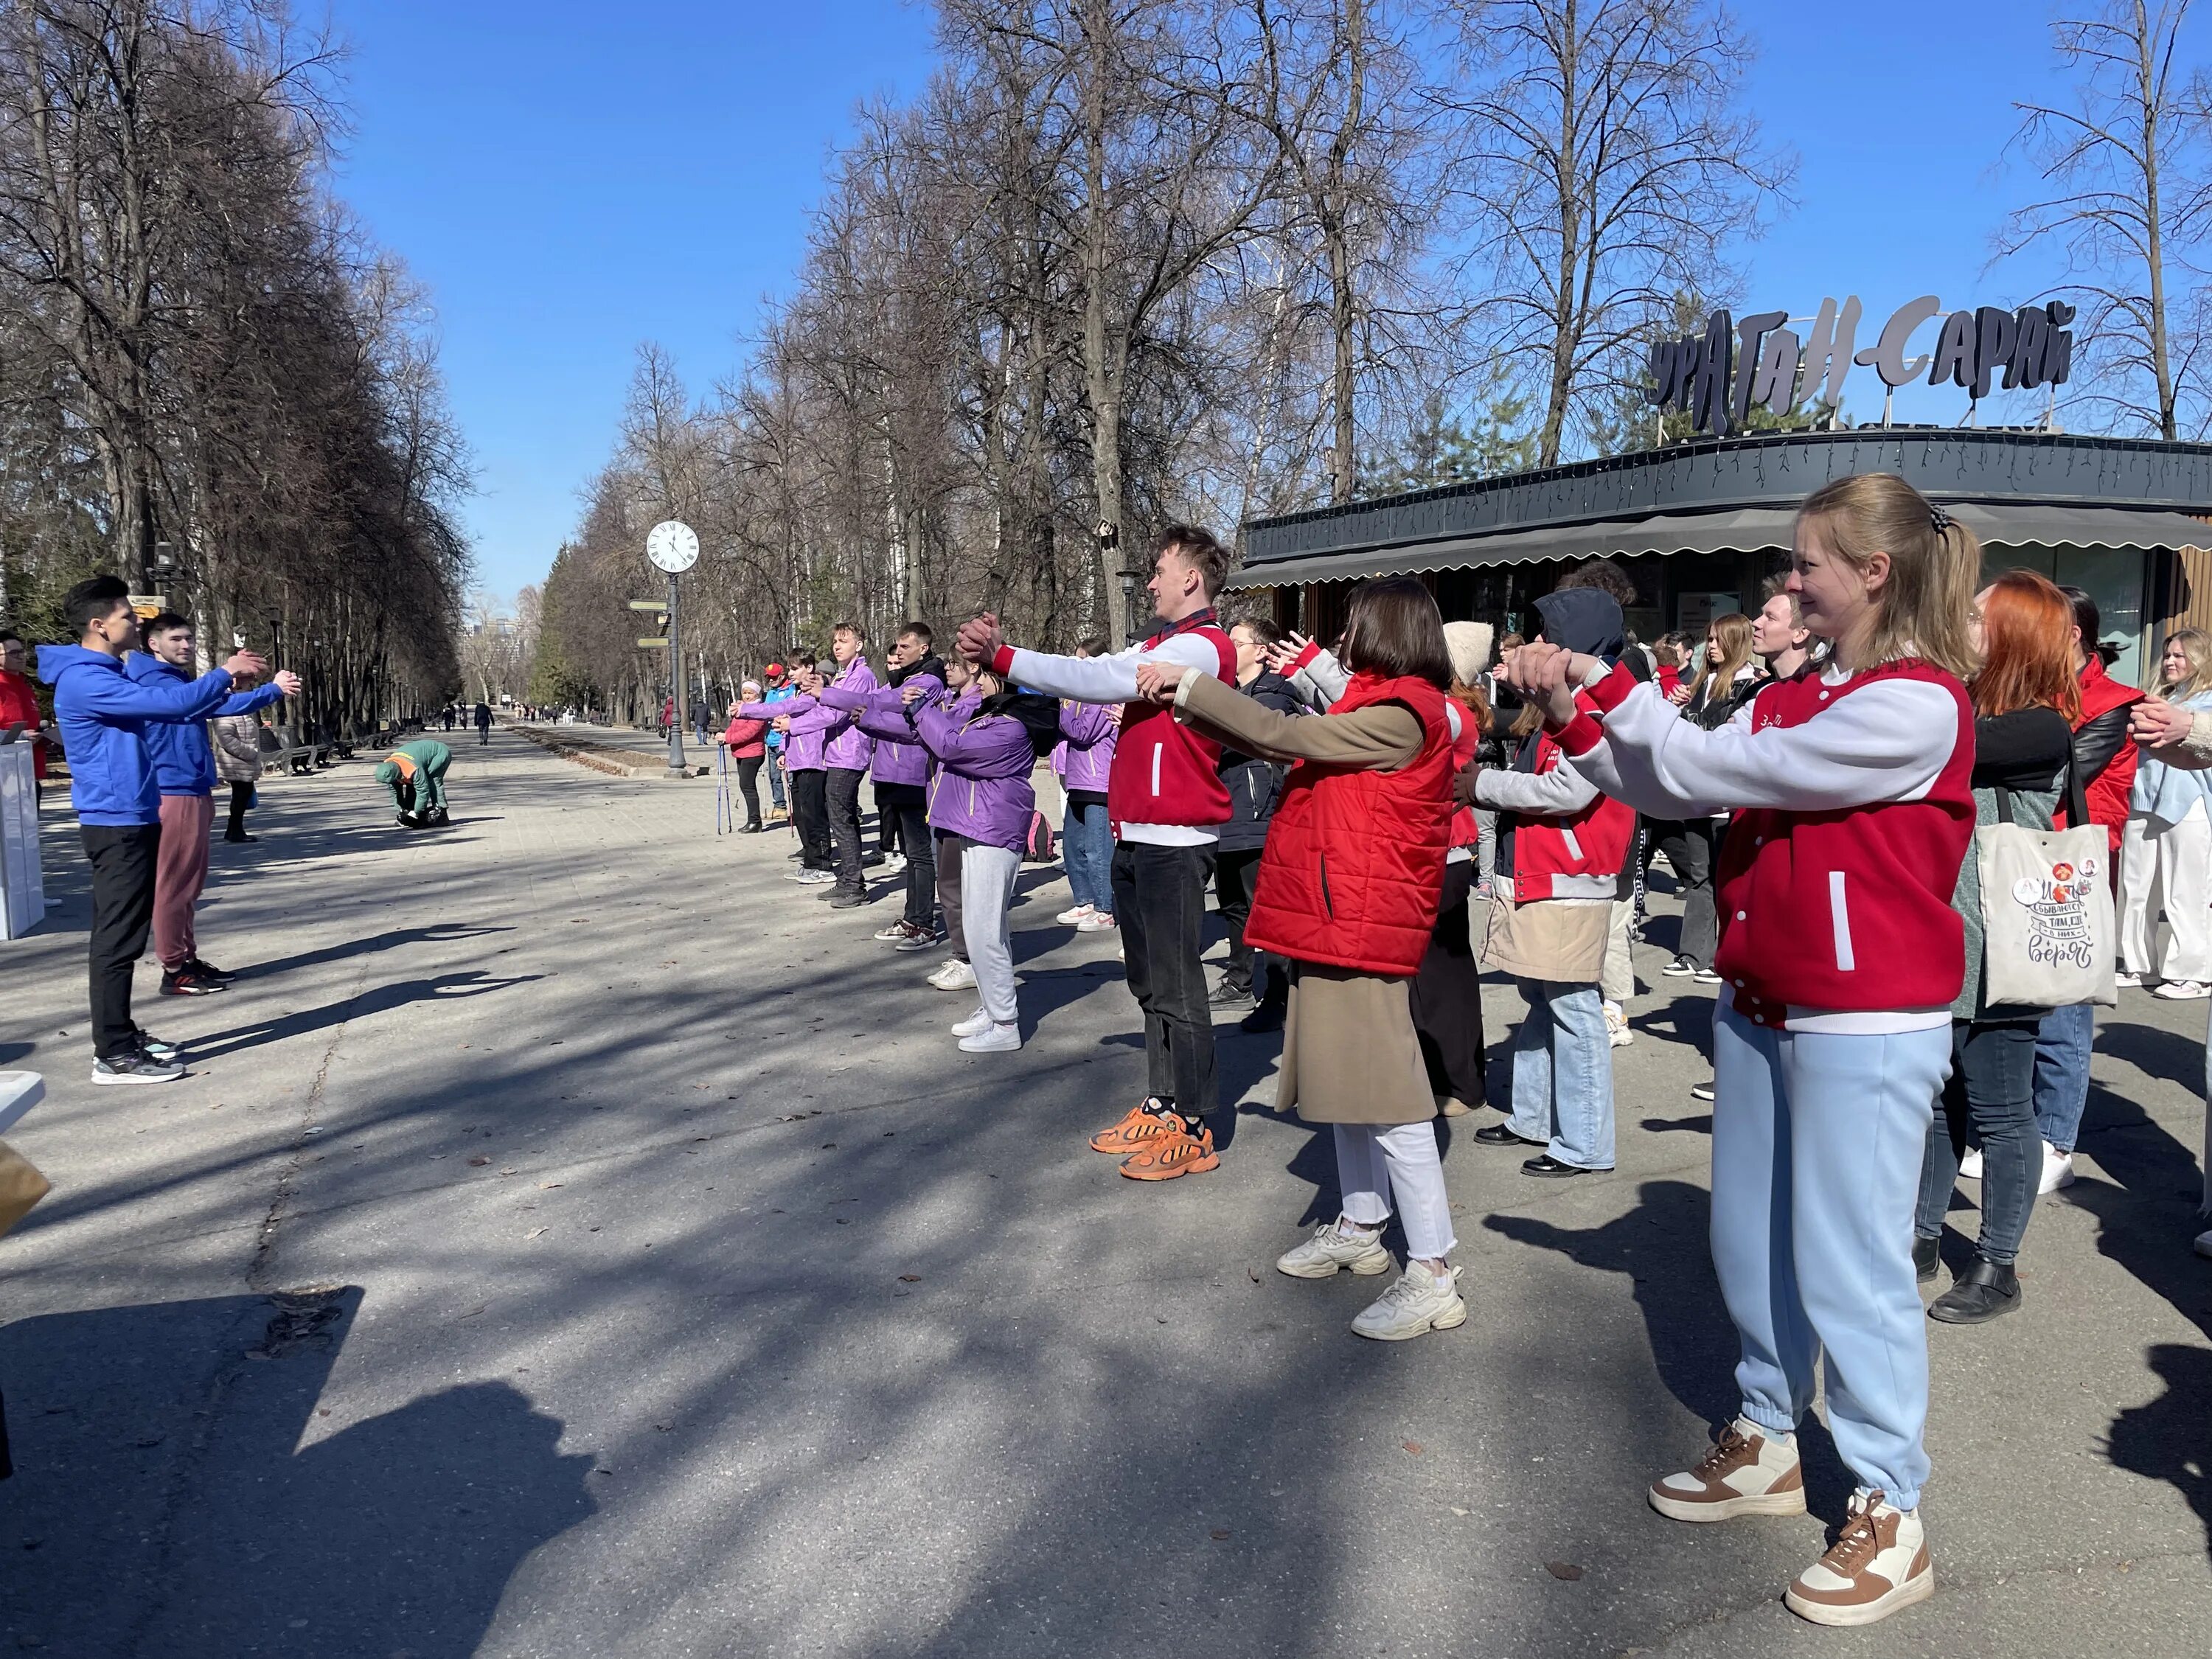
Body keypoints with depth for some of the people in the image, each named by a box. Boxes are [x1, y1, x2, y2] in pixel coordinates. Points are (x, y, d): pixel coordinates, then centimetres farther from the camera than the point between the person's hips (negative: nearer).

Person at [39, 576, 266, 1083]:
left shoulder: (108, 676, 17)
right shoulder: (84, 680, -17)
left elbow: (174, 709, 23)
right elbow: (170, 703, -26)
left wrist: (226, 681, 11)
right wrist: (223, 674, -12)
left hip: (130, 821, 11)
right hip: (117, 823, -11)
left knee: (122, 936, 14)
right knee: (118, 940, -7)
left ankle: (121, 1037, 22)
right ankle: (114, 1054, -3)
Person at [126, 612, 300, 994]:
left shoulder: (177, 681, 21)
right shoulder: (154, 682, -12)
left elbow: (215, 704, 14)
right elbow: (211, 703, -23)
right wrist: (273, 690, -24)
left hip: (193, 792, 10)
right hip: (175, 794, -10)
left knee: (189, 883, 14)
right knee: (174, 883, -7)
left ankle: (188, 960, 21)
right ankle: (175, 970, -3)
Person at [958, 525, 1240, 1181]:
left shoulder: (1201, 648, -13)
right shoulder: (1157, 646, 19)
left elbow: (1101, 680, -22)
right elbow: (1095, 672, 11)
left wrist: (1002, 657, -21)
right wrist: (999, 651, -1)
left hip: (1174, 841, -10)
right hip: (1135, 836, 10)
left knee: (1175, 984, -4)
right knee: (1148, 980, 15)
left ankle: (1193, 1130, 4)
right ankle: (1161, 1107, 26)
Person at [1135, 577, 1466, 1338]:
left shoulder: (1401, 715, -15)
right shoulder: (1381, 709, 17)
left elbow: (1286, 735, -19)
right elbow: (1285, 743, 16)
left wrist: (1193, 685, -11)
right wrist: (1188, 702, 12)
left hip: (1360, 926, -11)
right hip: (1334, 919, 11)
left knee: (1385, 1092, -9)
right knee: (1347, 1078, 18)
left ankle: (1433, 1274, -4)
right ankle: (1360, 1227, 32)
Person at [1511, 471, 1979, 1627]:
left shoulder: (1915, 704, -16)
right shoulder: (1797, 697, 9)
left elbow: (1713, 764, -19)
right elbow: (1675, 790, 6)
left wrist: (1600, 689, -11)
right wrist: (1574, 713, -2)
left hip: (1869, 1024, -8)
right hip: (1761, 1011, 8)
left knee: (1848, 1263, -1)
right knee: (1749, 1240, 17)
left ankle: (1890, 1518, 15)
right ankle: (1768, 1445, 35)